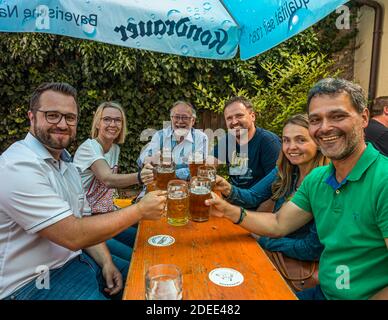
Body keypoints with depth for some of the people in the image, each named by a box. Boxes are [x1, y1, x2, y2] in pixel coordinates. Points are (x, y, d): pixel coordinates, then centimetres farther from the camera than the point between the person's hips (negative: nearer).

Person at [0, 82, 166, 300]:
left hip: (75, 258, 8)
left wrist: (106, 261, -5)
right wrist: (140, 209, -21)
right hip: (37, 282, -8)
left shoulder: (66, 163, 7)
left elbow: (84, 220, 9)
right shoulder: (18, 167, -22)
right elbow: (73, 235, -26)